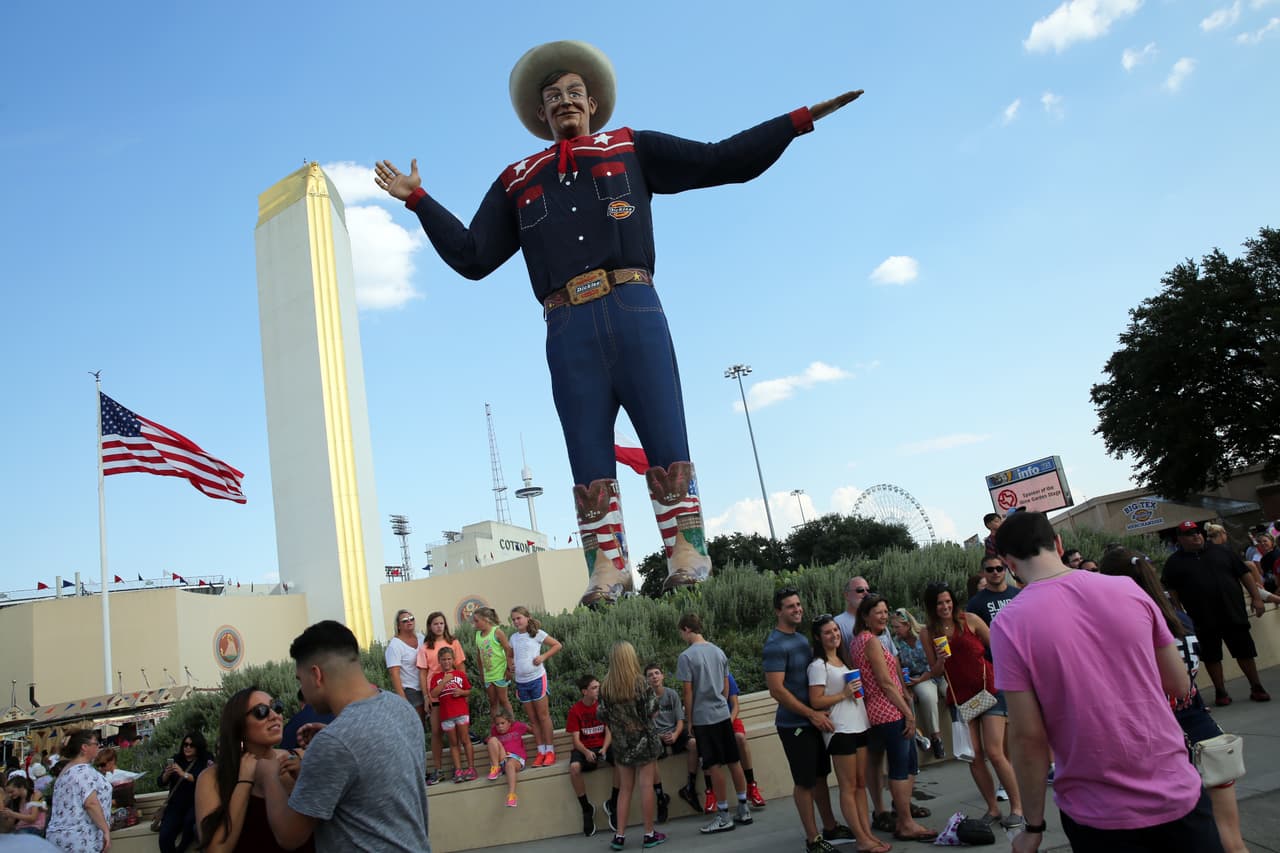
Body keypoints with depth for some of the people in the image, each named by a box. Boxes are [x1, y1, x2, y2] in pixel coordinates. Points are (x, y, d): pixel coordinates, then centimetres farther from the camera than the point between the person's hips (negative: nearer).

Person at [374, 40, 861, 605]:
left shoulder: (631, 150, 21)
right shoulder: (518, 181, 24)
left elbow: (722, 161, 17)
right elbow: (472, 256, 20)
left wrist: (798, 120, 12)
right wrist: (418, 200, 18)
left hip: (633, 310, -1)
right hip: (568, 329, 2)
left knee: (665, 438, -8)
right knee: (588, 456, -2)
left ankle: (686, 551, -3)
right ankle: (607, 567, 0)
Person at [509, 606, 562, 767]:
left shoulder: (537, 633, -5)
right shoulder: (514, 638, 10)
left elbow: (557, 645, -2)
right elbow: (511, 655, 24)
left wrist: (543, 656, -13)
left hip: (537, 678, -5)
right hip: (521, 681, 5)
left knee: (543, 716, 0)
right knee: (532, 719, 9)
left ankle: (550, 751, 5)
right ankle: (541, 752, 15)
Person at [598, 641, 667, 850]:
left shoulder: (606, 686, -4)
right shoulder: (640, 681, -14)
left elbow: (603, 715, 1)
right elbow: (653, 710, -11)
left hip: (621, 743, 3)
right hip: (644, 740, -3)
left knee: (624, 789, 12)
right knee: (646, 786, 5)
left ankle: (619, 835, 13)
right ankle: (649, 834, 11)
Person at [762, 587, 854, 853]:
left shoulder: (801, 638, 11)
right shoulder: (776, 644, -17)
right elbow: (776, 689, -22)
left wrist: (818, 713, 11)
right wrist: (812, 714, -19)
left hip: (814, 719, 8)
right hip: (794, 724, -8)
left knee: (820, 775, 18)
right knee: (805, 781, 3)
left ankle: (830, 828, 32)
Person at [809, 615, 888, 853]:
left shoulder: (843, 660, 15)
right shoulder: (818, 666, -10)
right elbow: (816, 701, -14)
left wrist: (859, 689, 7)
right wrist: (844, 694, -17)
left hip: (859, 726, 8)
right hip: (840, 730, -8)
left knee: (861, 784, 10)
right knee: (848, 787, -2)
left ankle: (868, 833, 14)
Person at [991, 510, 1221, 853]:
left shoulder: (1008, 624, -14)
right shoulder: (1127, 589, -5)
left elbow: (1028, 737, -14)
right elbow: (1180, 685, 4)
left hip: (1100, 816, -2)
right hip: (1177, 794, 2)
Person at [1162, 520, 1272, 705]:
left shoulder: (1220, 551, 7)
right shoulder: (1174, 562, 3)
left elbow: (1244, 573, 7)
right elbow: (1172, 592, 1)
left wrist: (1256, 598, -1)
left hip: (1234, 613, 1)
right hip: (1203, 621, -1)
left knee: (1245, 651, 6)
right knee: (1211, 656, 6)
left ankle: (1256, 688, 21)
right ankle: (1220, 692, 17)